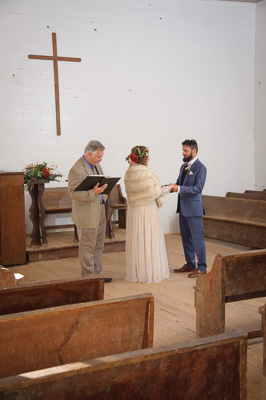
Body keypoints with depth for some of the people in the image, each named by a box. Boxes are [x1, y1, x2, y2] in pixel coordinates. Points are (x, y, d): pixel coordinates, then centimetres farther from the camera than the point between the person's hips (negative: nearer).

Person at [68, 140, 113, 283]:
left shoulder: (96, 165, 11)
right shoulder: (76, 170, -18)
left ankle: (97, 274, 28)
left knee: (99, 246, 17)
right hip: (87, 215, -9)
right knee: (88, 248, 2)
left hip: (100, 213, 9)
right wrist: (93, 193, -30)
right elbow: (73, 193, -22)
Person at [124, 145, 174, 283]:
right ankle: (152, 272, 9)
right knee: (150, 241, 3)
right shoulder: (147, 173, -16)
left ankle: (136, 273, 17)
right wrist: (168, 188, 8)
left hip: (134, 211, 6)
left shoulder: (128, 174, 4)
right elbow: (157, 191, -11)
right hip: (148, 210, -6)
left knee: (136, 241, 11)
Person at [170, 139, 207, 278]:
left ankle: (202, 267, 6)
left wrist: (179, 188, -24)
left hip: (194, 208, -8)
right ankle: (190, 264, 27)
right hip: (183, 208, 8)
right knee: (186, 238, 15)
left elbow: (198, 188, -19)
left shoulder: (200, 167, -12)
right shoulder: (183, 166, 14)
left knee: (197, 238, -3)